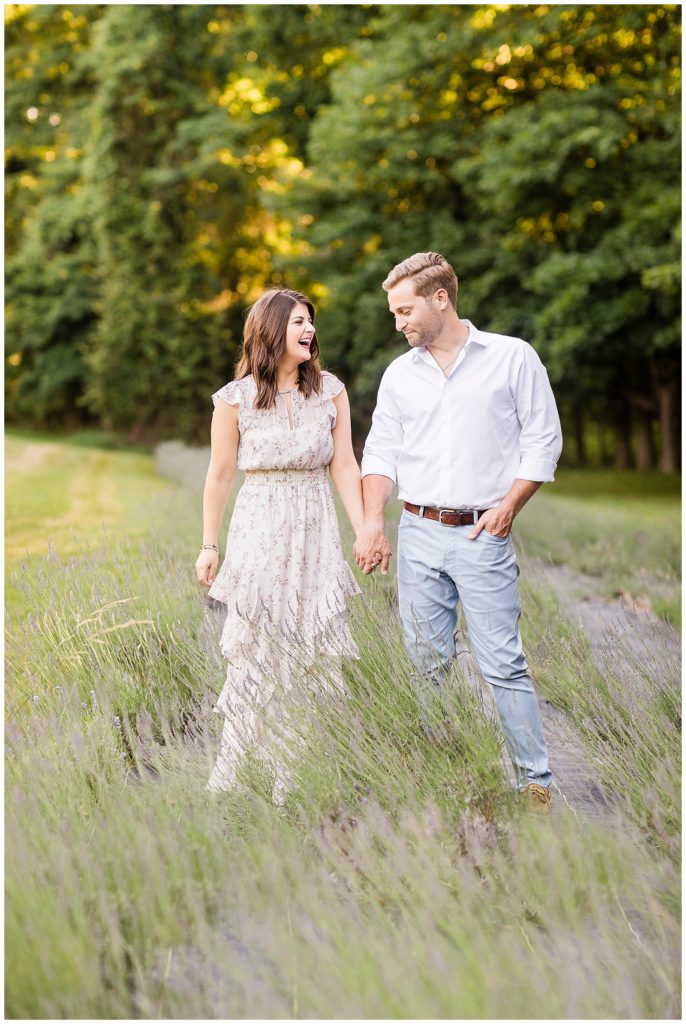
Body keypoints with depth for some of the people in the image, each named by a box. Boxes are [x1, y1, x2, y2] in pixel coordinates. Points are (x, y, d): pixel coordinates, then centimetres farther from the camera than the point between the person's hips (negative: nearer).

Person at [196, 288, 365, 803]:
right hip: (260, 531, -2)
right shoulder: (235, 398, -2)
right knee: (256, 651, 0)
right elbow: (221, 474, 3)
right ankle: (231, 780, 11)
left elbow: (345, 465, 2)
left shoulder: (330, 389, 4)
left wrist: (364, 531, -5)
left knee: (316, 654, 3)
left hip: (317, 533, 2)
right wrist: (209, 545, 4)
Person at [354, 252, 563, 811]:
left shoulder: (513, 357, 0)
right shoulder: (400, 374, 12)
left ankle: (537, 784, 3)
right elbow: (381, 452, 11)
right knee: (428, 664, 7)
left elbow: (543, 439, 1)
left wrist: (508, 507, -9)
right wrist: (373, 522, -3)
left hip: (483, 535, -4)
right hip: (418, 534, 4)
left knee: (503, 663, -7)